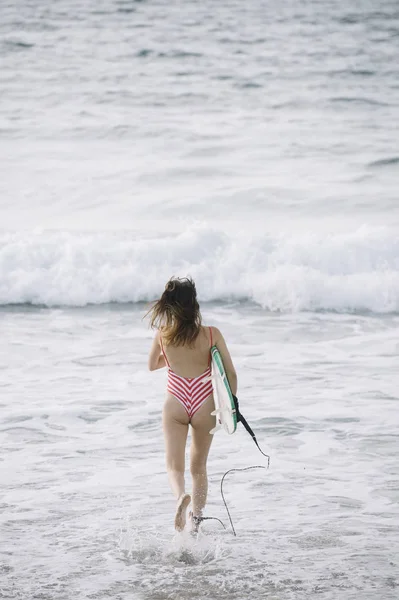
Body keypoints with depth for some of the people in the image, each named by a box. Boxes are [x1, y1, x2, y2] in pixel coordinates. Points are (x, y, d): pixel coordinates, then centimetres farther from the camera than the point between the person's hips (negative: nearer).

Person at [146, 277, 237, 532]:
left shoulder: (163, 334, -6)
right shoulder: (212, 334, -9)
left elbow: (152, 365, 13)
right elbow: (231, 373, -5)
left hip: (175, 405, -1)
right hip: (204, 406, 1)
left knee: (174, 466, 2)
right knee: (199, 466, 18)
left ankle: (181, 496, -31)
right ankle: (195, 521, 21)